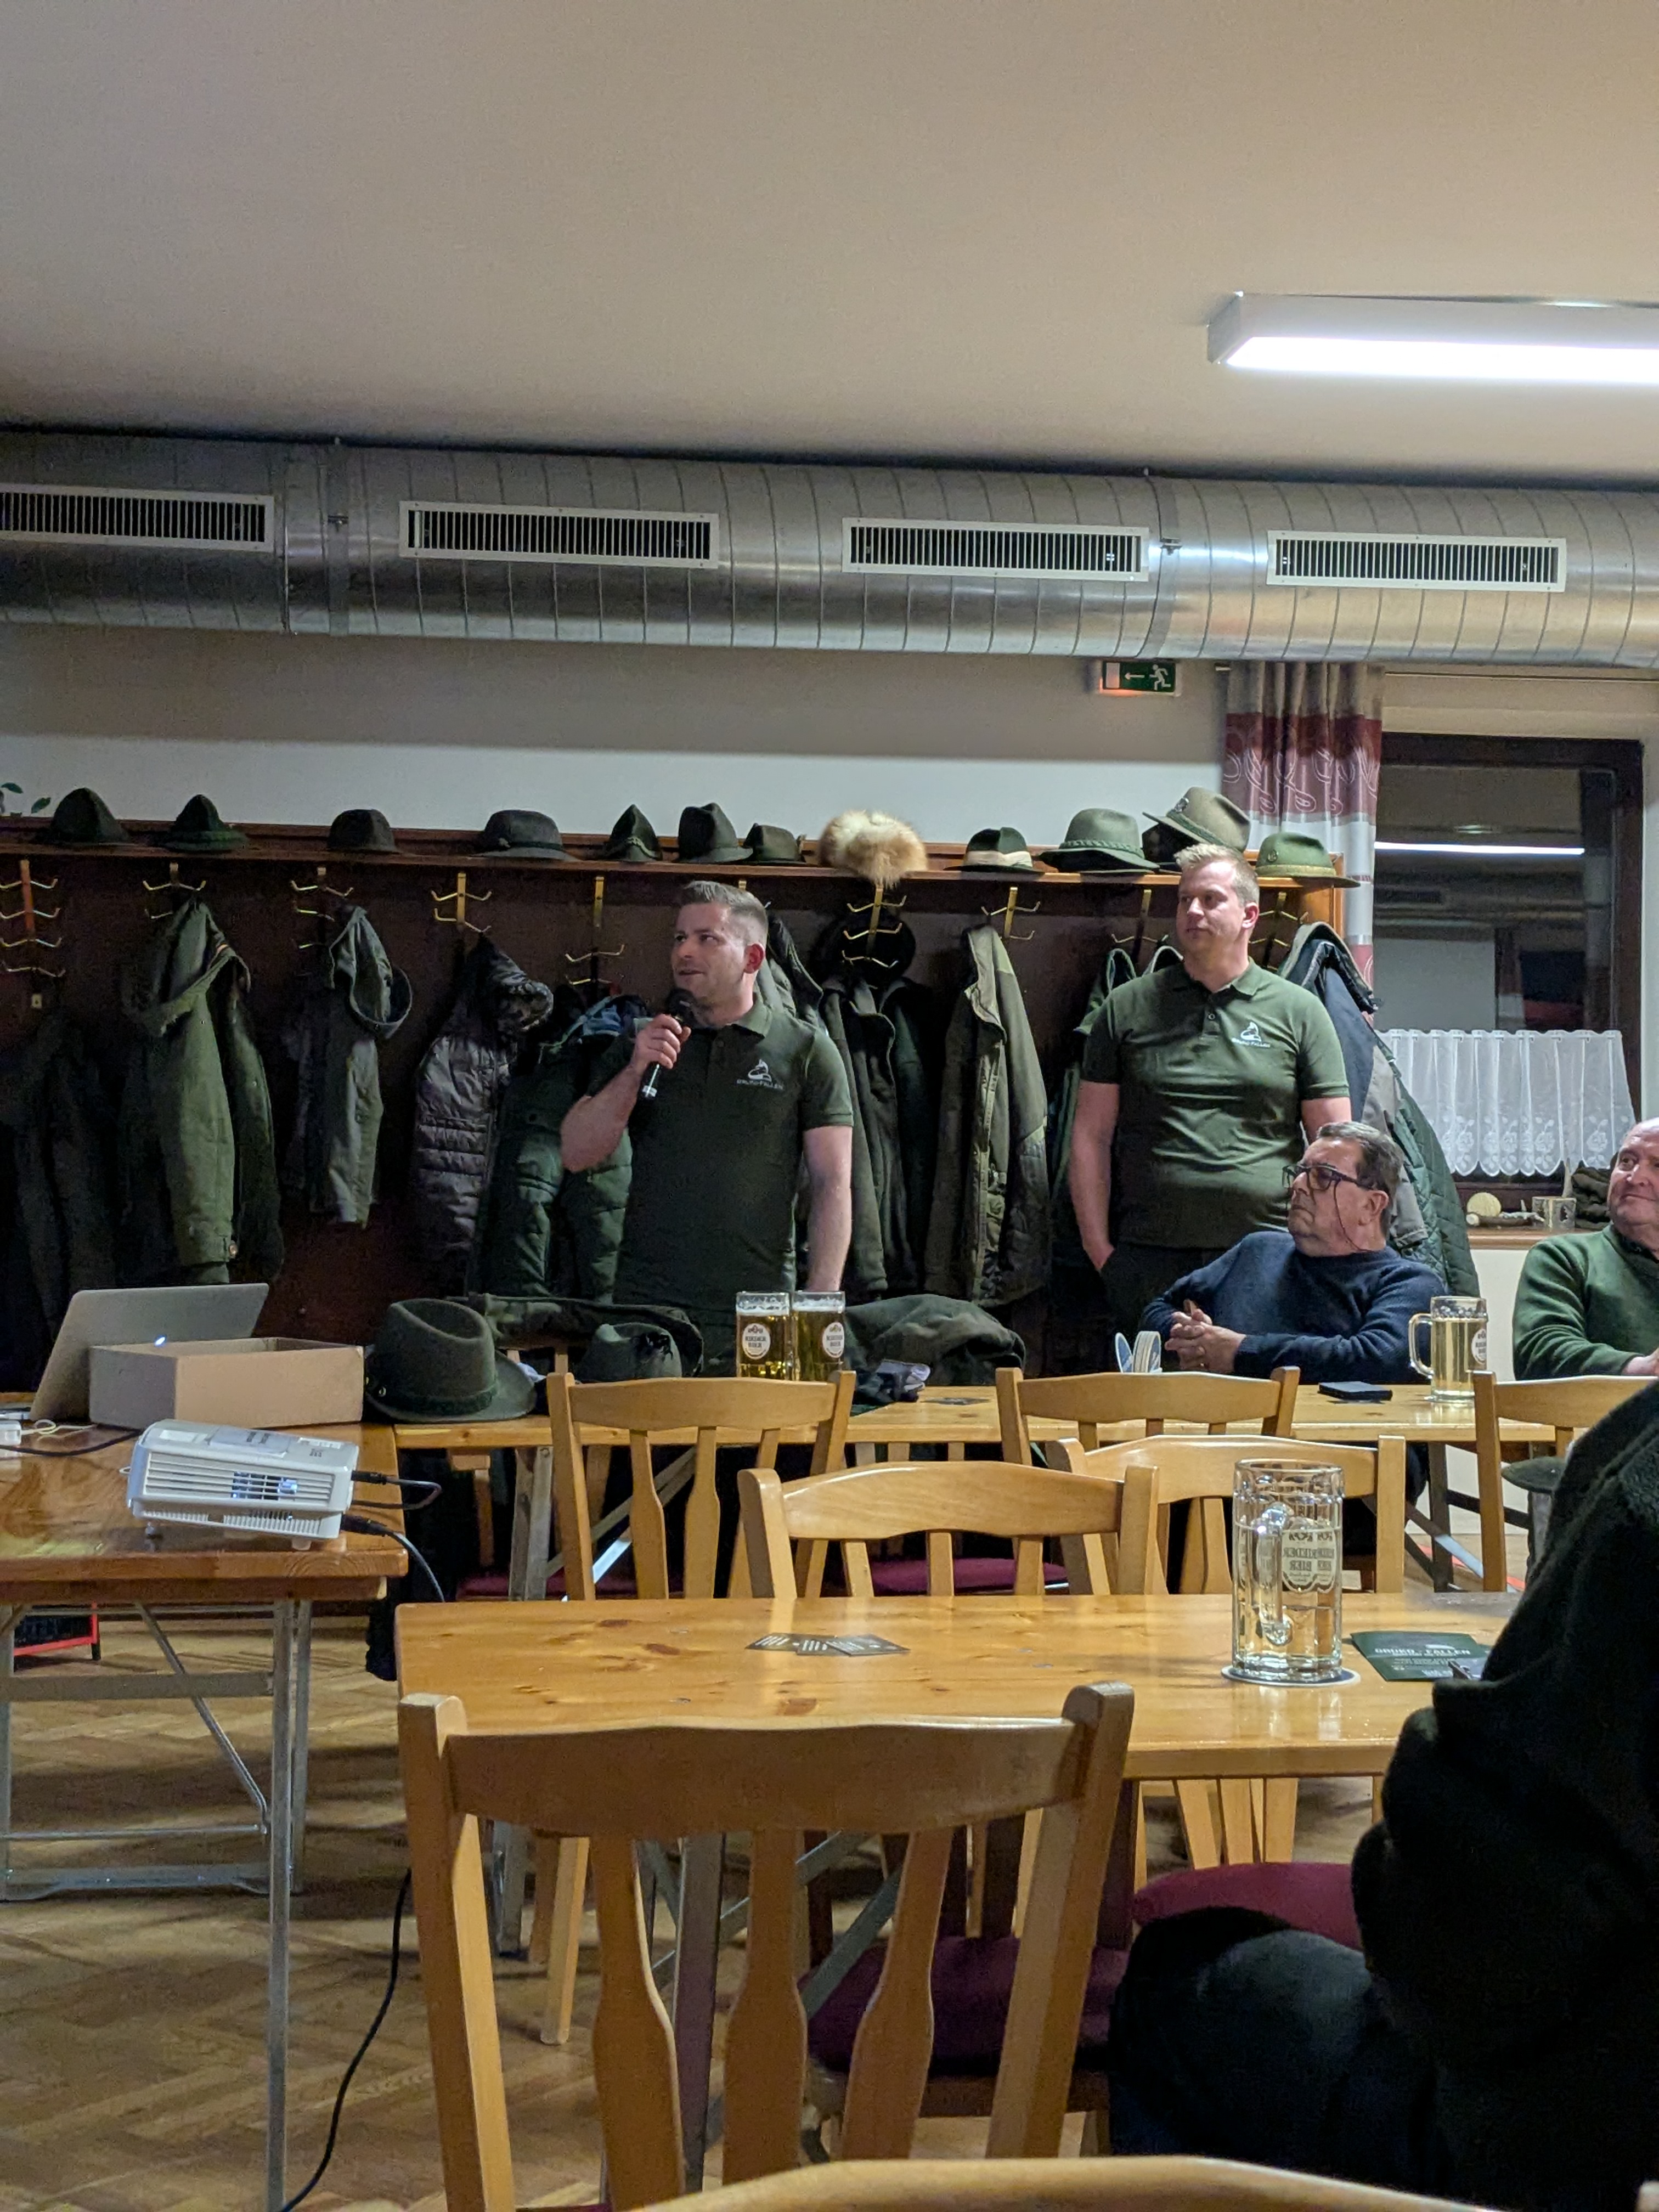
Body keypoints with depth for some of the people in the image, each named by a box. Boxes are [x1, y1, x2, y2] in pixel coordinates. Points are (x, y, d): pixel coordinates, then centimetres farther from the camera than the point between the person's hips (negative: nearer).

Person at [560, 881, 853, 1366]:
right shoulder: (639, 1046, 13)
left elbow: (832, 1185, 0)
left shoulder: (806, 1050, 3)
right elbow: (576, 1154, 6)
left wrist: (821, 1303, -10)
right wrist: (635, 1071, -8)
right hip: (645, 1308, 2)